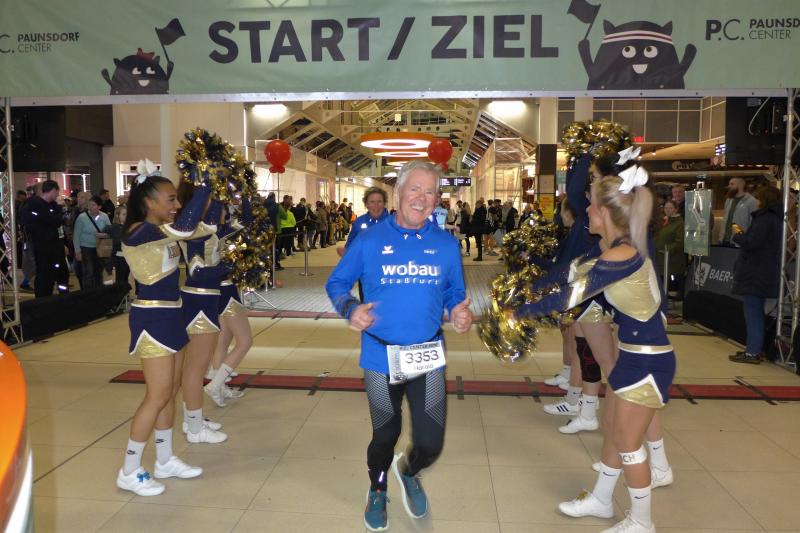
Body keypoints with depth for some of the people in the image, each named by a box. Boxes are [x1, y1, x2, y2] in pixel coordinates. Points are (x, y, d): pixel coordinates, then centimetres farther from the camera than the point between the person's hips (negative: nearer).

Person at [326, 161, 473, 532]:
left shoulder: (447, 244, -1)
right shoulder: (369, 240, -7)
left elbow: (454, 293, 9)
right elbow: (336, 282, 2)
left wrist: (459, 311, -13)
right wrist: (350, 309, -18)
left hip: (428, 357, 2)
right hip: (381, 358, -1)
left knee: (430, 444, 3)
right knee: (385, 436, 18)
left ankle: (408, 470, 42)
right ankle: (377, 492, 50)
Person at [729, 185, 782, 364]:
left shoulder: (764, 219, -17)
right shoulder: (776, 218, 13)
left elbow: (751, 243, -22)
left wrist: (738, 234, -6)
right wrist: (745, 233, 9)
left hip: (755, 274, -10)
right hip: (766, 274, 10)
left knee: (752, 312, -5)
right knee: (756, 312, 17)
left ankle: (752, 352, -1)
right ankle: (757, 349, 24)